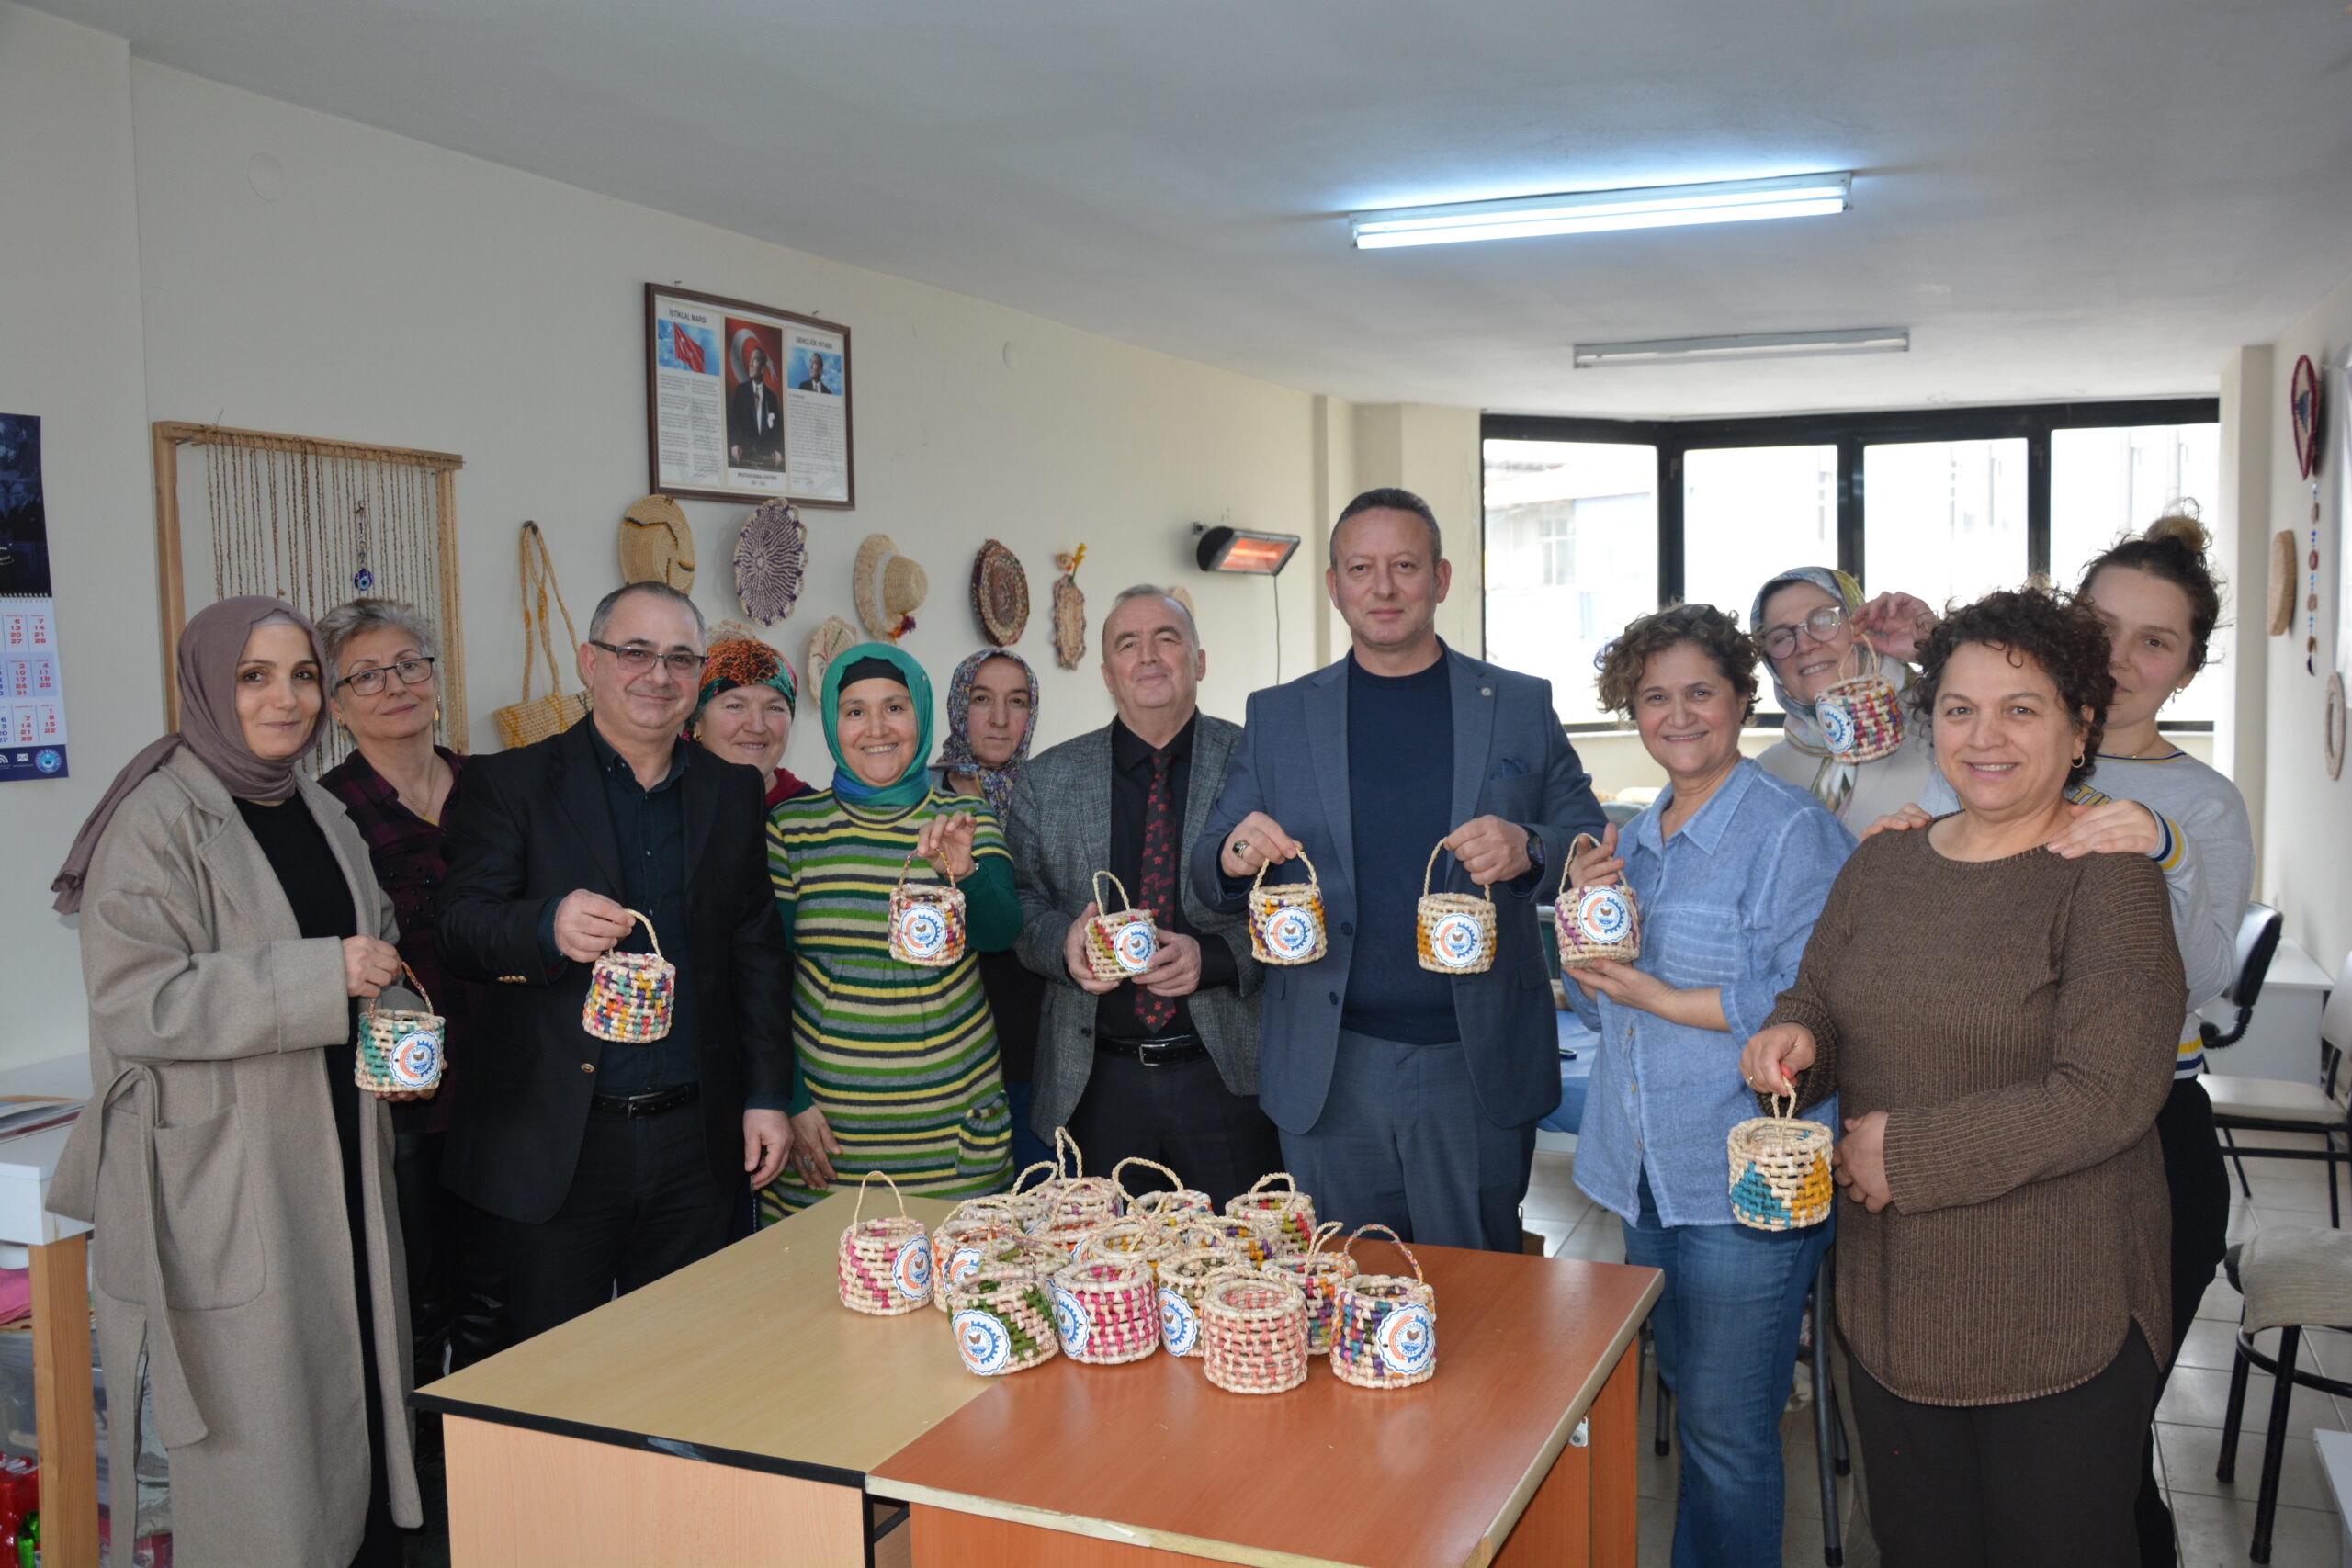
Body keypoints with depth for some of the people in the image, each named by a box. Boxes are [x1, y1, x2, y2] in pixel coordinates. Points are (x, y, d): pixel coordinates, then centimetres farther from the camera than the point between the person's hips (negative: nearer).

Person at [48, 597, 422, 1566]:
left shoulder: (321, 816, 13)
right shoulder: (157, 821, -10)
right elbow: (133, 1001, -18)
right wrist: (321, 977, -22)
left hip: (338, 1162, 7)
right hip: (224, 1179, -7)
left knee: (357, 1394, 11)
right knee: (259, 1427, 0)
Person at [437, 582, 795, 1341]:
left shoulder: (734, 792, 9)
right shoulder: (509, 784, 0)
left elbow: (757, 950, 11)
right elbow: (458, 928, -10)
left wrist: (767, 1094, 6)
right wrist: (548, 927, -31)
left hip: (693, 1137, 3)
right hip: (558, 1142, -3)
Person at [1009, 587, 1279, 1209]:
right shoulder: (1047, 781, 7)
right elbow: (1019, 900, 7)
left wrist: (1213, 957, -18)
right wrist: (1063, 942, -13)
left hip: (1228, 1072, -1)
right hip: (1096, 1081, 2)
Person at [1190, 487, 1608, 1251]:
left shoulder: (1521, 705, 5)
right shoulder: (1276, 716, 7)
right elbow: (1209, 878, 7)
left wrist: (1526, 850, -18)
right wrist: (1236, 855, -17)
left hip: (1478, 1071, 0)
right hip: (1328, 1074, 1)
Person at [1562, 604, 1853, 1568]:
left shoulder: (1795, 833, -10)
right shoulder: (1632, 844, 12)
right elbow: (1594, 1005, 15)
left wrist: (1661, 998, -18)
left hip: (1748, 1186, -7)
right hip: (1647, 1172, 7)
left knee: (1725, 1427, 2)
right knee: (1687, 1403, 18)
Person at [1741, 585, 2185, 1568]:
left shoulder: (2108, 879, -13)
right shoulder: (1881, 866, 6)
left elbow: (2105, 1098, -21)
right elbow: (1817, 1000, 16)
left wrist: (1905, 1151, -17)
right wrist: (1794, 1036, -8)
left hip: (2059, 1320, -5)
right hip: (1892, 1301, 6)